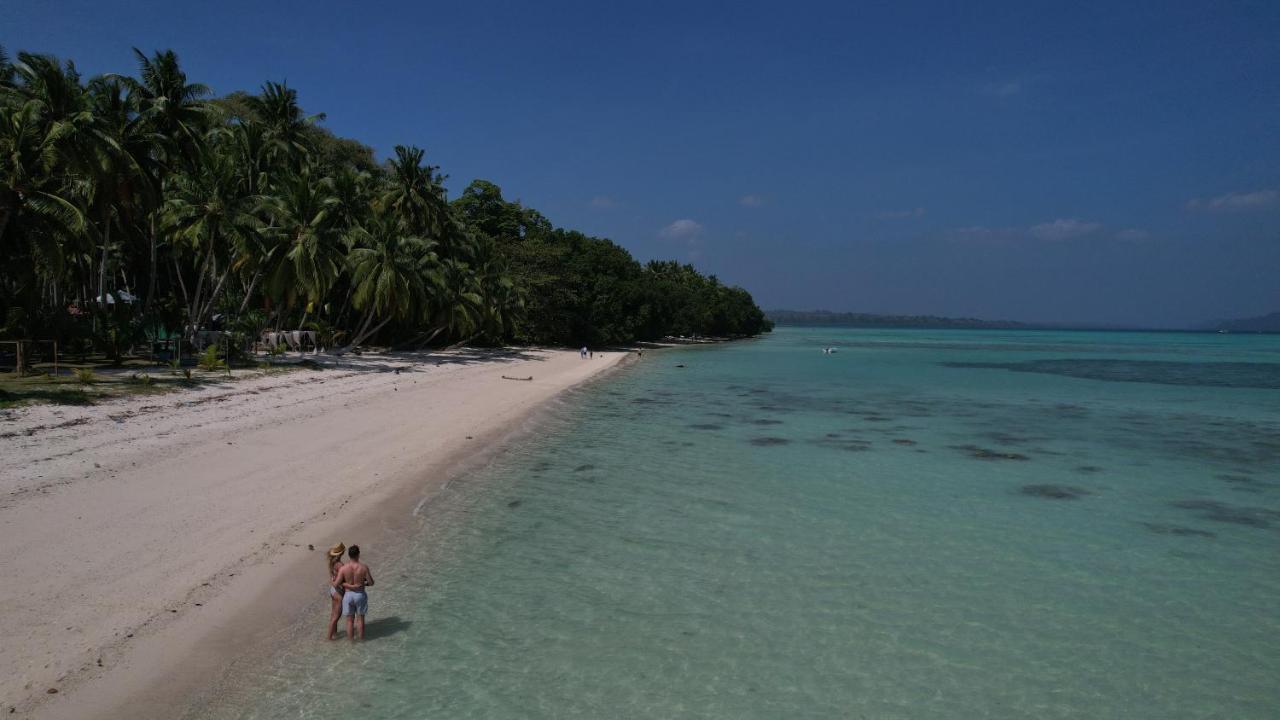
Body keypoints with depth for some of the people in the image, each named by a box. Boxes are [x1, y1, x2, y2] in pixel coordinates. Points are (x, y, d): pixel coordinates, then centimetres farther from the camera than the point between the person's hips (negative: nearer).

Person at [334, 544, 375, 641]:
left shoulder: (343, 568, -16)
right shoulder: (364, 567, -17)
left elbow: (337, 584, -13)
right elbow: (371, 583, -12)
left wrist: (333, 581, 11)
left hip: (348, 595, 0)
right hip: (360, 595, 0)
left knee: (350, 620, 13)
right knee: (360, 619, 17)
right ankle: (361, 639, 27)